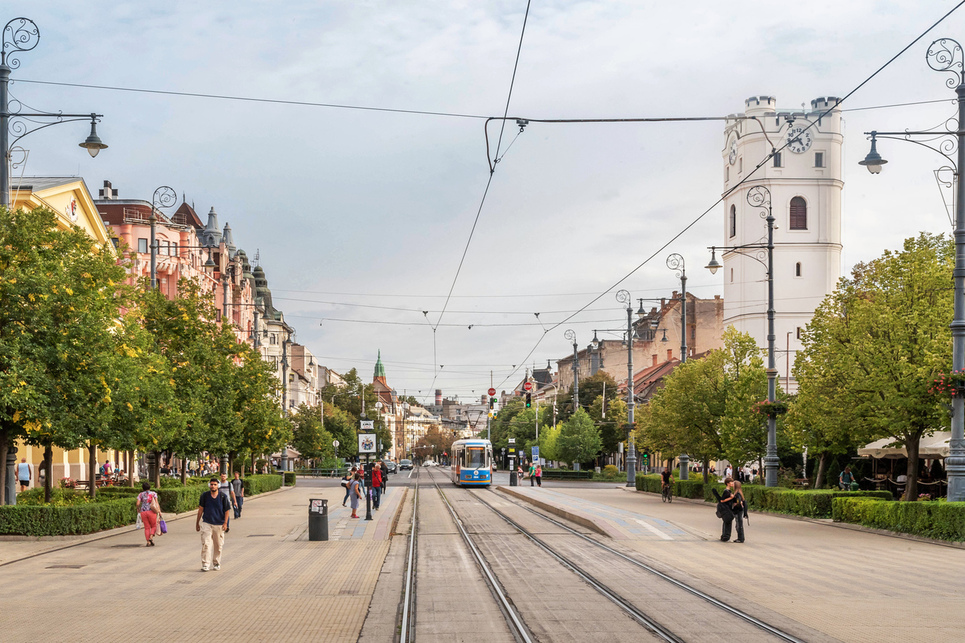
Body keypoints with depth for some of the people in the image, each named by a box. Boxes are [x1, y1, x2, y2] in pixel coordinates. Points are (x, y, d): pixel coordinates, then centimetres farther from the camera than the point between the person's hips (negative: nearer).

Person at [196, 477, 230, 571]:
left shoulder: (223, 496, -2)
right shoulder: (205, 495, 0)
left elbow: (226, 510, 2)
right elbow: (200, 509, 8)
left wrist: (225, 523, -8)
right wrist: (197, 523, 10)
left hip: (219, 524, 0)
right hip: (206, 523, 0)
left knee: (218, 545, 9)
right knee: (205, 544, -10)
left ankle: (217, 563, 24)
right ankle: (205, 564, -8)